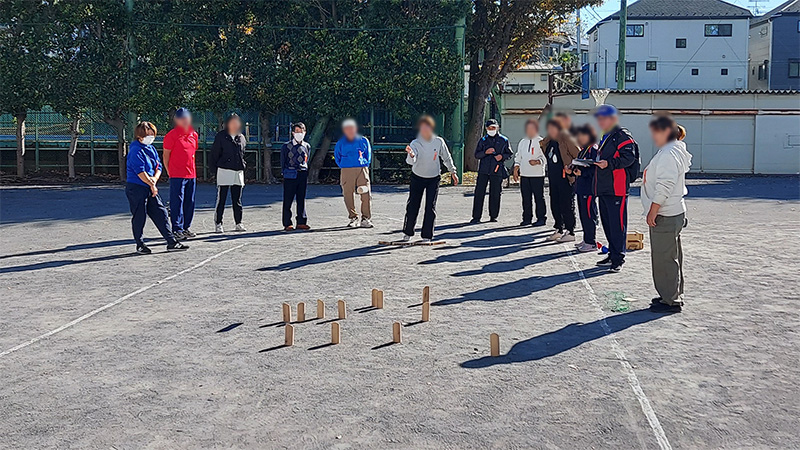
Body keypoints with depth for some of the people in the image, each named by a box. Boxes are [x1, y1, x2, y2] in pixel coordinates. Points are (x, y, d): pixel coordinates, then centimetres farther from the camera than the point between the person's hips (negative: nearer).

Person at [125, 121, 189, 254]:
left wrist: (154, 178, -8)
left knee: (161, 213, 5)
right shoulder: (135, 151, -14)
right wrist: (152, 184, -12)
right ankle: (140, 245, 15)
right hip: (136, 188, -8)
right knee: (139, 216, 1)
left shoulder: (152, 149, 13)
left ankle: (172, 242, 6)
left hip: (151, 188, 8)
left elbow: (158, 166, 12)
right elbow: (140, 171, -19)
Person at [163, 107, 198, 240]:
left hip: (191, 175, 6)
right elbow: (166, 155, -3)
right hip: (177, 175, -6)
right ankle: (177, 229, 0)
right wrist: (169, 172, -5)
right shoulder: (171, 135, -6)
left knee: (190, 202, 11)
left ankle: (186, 227, 21)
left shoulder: (194, 135, 12)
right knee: (177, 203, -5)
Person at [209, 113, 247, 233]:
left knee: (237, 200, 9)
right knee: (221, 199, -2)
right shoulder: (220, 137, -2)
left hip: (238, 172, 4)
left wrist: (243, 166, 12)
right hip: (224, 171, -4)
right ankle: (218, 223, 5)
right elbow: (214, 154, 0)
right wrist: (214, 170, -3)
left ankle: (238, 223, 16)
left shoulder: (241, 138, 13)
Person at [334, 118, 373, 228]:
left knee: (366, 194, -8)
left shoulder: (363, 140, 10)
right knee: (348, 195, -2)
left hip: (362, 170, 0)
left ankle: (366, 218, -1)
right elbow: (336, 156, 19)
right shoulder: (340, 143, 9)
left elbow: (368, 153, 19)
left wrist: (366, 164, 8)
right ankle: (353, 218, 9)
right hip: (346, 171, 0)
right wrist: (342, 166, 10)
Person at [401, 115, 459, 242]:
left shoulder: (439, 142, -11)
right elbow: (411, 161, -34)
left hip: (434, 178, 1)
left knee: (430, 207, -5)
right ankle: (407, 233, 19)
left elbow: (447, 157, 5)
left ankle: (427, 236, 2)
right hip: (417, 178, -1)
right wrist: (411, 155, -56)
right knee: (412, 206, 2)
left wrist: (453, 172, 8)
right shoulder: (415, 143, -17)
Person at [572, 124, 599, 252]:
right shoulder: (583, 150, 18)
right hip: (581, 187, 10)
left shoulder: (594, 149, -11)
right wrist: (574, 170, 6)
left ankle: (591, 243, -2)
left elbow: (595, 169, -18)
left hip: (589, 187, -10)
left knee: (589, 214, -7)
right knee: (582, 214, 14)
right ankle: (586, 239, 22)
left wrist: (582, 172, -22)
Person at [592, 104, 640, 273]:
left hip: (617, 188, -10)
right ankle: (612, 254, 25)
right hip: (604, 188, 10)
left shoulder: (623, 136, -8)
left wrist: (609, 163, -28)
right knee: (607, 223, 15)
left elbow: (629, 158, -19)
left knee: (617, 224, -8)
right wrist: (596, 162, 17)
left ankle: (618, 259, -3)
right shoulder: (605, 138, 22)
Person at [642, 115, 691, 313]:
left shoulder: (669, 154, -17)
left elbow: (664, 187, -22)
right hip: (666, 215, 11)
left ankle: (671, 300, 3)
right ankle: (672, 295, 26)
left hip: (665, 216, -11)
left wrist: (653, 212, -19)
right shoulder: (666, 152, 17)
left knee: (665, 258, -4)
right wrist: (653, 212, 22)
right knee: (670, 257, 17)